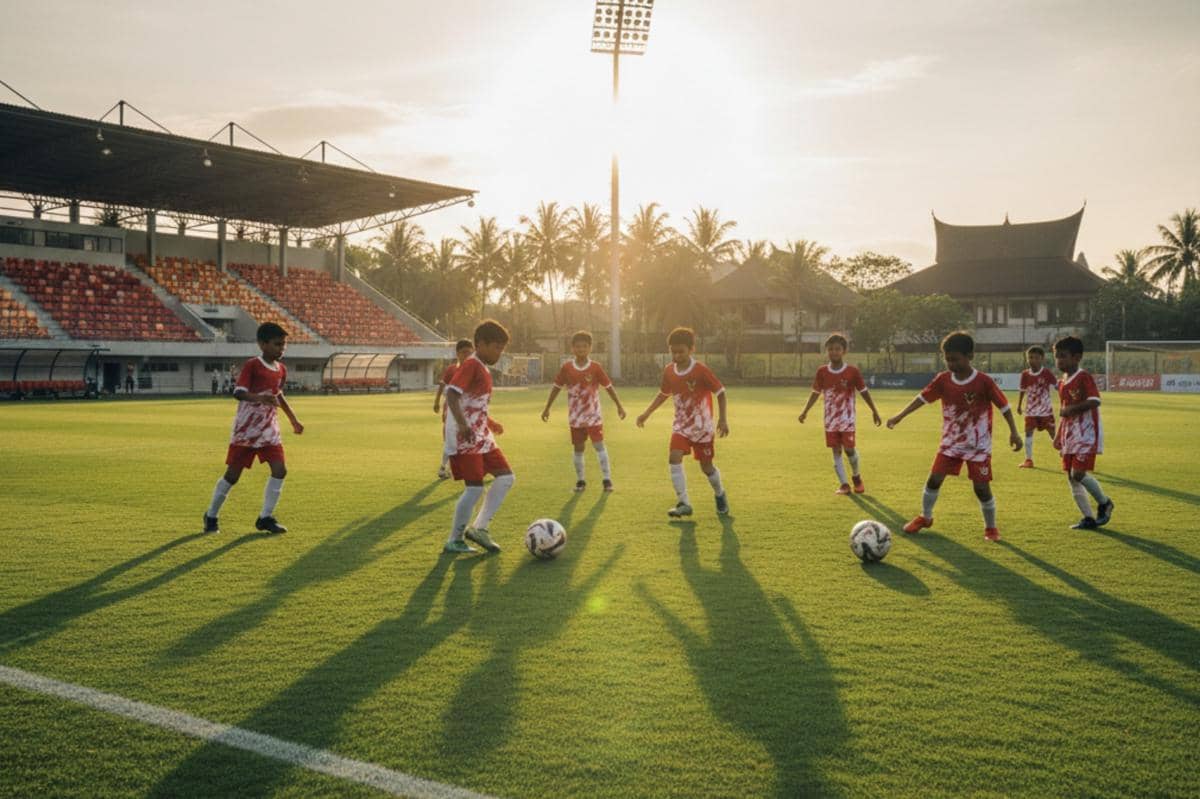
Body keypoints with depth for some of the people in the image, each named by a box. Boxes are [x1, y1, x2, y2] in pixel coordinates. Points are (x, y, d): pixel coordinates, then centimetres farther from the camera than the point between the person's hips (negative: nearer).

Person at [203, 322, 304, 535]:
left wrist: (293, 419, 24)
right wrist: (260, 398, -44)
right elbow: (238, 393, -25)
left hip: (269, 429, 6)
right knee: (232, 475, 1)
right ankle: (211, 516, 20)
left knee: (280, 470, -7)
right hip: (246, 430, -6)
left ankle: (265, 518, 5)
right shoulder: (252, 366, -14)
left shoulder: (281, 369, 6)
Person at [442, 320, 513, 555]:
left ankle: (479, 528, 8)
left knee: (506, 477, 5)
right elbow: (451, 394, -25)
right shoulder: (470, 366, -12)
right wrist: (462, 424, -35)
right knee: (475, 487, -10)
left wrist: (490, 423, 23)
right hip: (465, 439, -10)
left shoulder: (483, 370, 18)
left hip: (481, 438, 10)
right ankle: (454, 541, 4)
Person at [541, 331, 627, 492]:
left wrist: (619, 406, 2)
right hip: (575, 417, 2)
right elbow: (556, 387, 6)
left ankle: (607, 479, -2)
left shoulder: (595, 367, -7)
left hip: (593, 415, -2)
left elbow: (608, 386, 1)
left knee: (599, 445, -7)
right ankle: (580, 480, 19)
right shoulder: (566, 367, -3)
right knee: (578, 448, 8)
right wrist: (547, 408, 9)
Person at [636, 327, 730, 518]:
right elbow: (663, 394, 15)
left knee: (706, 466, 5)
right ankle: (684, 503, -12)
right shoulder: (668, 371, -3)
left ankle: (720, 494, 36)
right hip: (681, 425, 4)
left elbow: (720, 393, -11)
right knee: (674, 458, -17)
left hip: (702, 426, -4)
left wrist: (722, 419, -16)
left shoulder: (701, 371, -18)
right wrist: (647, 413, 11)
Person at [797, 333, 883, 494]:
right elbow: (816, 393, 11)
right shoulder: (821, 372, 0)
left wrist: (874, 412, 2)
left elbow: (864, 392, 0)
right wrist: (805, 411, 9)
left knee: (849, 448, -8)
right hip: (830, 419, 3)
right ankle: (844, 484, 7)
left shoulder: (852, 371, -8)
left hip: (847, 418, -2)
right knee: (836, 450, 1)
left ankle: (856, 476, 21)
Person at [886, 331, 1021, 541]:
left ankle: (991, 527, 18)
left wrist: (1013, 432, -15)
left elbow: (1004, 406, -9)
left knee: (981, 487, -4)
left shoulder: (984, 382, -16)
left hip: (978, 445, -3)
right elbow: (923, 397, 2)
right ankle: (925, 517, 21)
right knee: (934, 478, -2)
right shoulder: (943, 380, -6)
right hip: (951, 441, 3)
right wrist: (899, 416, -1)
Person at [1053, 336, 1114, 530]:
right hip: (1070, 435, 9)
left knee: (1078, 474, -16)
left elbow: (1094, 401, -26)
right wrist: (1059, 436, 19)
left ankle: (1104, 503, 9)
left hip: (1086, 434, -9)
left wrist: (1070, 409, -22)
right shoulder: (1062, 383, 13)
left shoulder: (1084, 378, -12)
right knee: (1071, 478, 6)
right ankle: (1088, 518, 15)